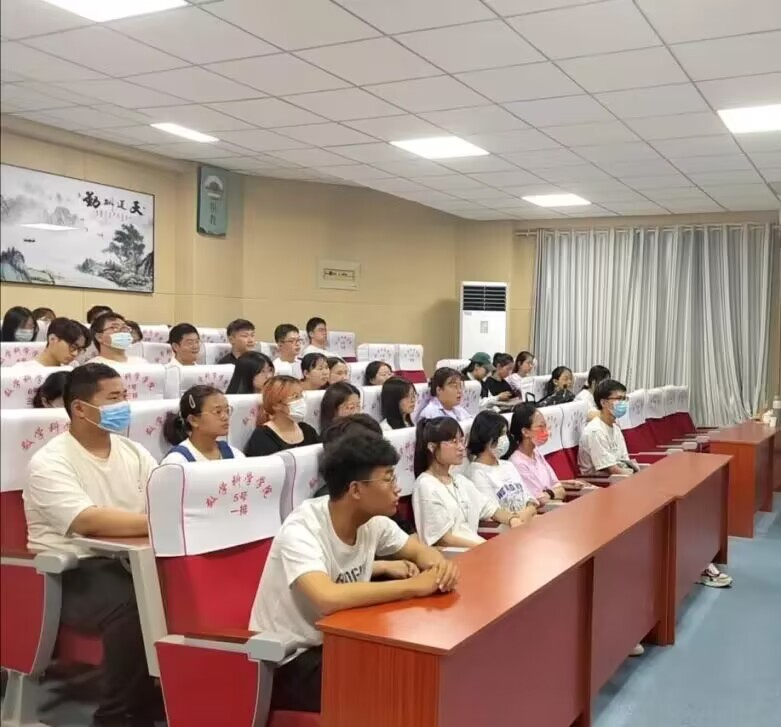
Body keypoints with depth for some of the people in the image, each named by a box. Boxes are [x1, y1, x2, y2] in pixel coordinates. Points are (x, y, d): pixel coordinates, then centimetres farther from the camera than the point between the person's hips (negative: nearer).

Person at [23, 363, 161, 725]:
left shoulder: (133, 452, 10)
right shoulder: (50, 462, -11)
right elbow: (89, 521, -26)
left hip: (125, 563, 6)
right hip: (70, 575, -6)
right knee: (131, 606, -33)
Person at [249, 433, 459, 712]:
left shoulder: (373, 521, -7)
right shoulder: (301, 532, -28)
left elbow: (419, 550, 9)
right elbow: (328, 598, -45)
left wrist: (437, 565, -17)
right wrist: (413, 585, -35)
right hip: (288, 661, -7)